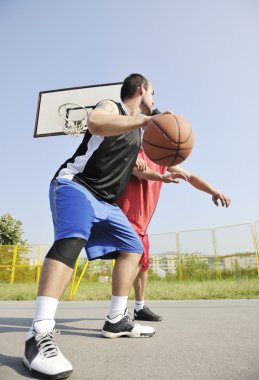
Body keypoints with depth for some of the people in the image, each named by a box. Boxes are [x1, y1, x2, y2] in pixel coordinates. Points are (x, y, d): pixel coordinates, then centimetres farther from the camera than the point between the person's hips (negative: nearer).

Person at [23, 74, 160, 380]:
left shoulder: (138, 130, 21)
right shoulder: (110, 106, -3)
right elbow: (95, 123, -29)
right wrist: (145, 119, -29)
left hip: (105, 200, 9)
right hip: (75, 185, -9)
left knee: (133, 248, 6)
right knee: (72, 239, -34)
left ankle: (116, 320, 14)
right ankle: (39, 335, -32)